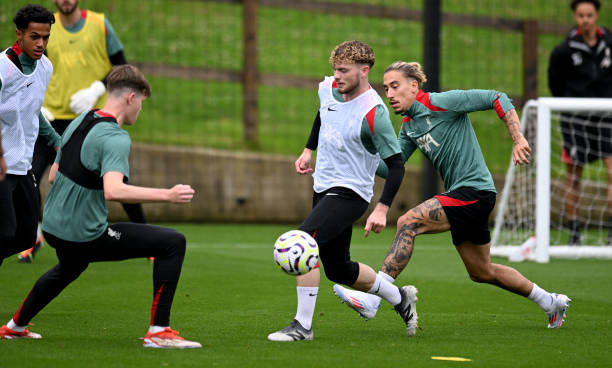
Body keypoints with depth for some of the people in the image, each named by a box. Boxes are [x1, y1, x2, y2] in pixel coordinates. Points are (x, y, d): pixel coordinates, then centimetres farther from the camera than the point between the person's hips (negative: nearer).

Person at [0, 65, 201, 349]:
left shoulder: (79, 122, 6)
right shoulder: (115, 137, -20)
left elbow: (54, 174, 16)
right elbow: (113, 191, -36)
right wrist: (167, 195, -33)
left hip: (53, 226, 9)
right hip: (85, 237, -9)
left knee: (70, 268, 43)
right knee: (173, 243, -7)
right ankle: (159, 331, -8)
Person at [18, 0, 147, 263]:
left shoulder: (100, 25, -1)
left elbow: (122, 68, 2)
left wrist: (96, 90, -14)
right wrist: (37, 106, -3)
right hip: (55, 117, 2)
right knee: (29, 175, -9)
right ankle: (33, 238, 10)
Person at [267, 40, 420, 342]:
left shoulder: (373, 113, -21)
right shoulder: (329, 89, 0)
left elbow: (396, 165, -18)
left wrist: (382, 209, -24)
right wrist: (308, 150, 24)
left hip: (350, 194, -8)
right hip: (323, 189, 8)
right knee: (339, 270, 15)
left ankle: (302, 325, -22)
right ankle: (400, 299, 37)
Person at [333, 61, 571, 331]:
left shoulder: (441, 103, -12)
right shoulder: (409, 126, 12)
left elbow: (498, 99, -13)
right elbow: (390, 168, 11)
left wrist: (518, 140, -21)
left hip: (474, 190, -10)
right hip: (460, 195, 10)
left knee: (407, 223, -22)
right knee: (481, 272, 18)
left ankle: (372, 298, -25)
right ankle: (551, 302, 34)